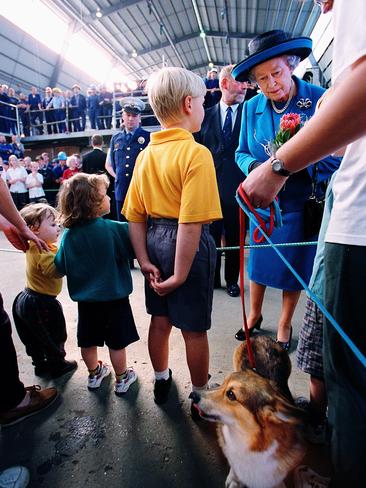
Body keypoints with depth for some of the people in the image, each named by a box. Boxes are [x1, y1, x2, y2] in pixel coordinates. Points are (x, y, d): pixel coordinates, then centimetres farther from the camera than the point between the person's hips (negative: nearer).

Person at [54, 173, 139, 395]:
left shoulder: (69, 235, -7)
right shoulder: (114, 229, -22)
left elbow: (61, 267, 0)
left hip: (85, 299, 5)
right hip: (113, 298, -5)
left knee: (88, 340, 21)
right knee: (117, 342, 13)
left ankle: (94, 374, 43)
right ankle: (122, 379, 31)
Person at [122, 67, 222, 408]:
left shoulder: (145, 155, 5)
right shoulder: (196, 153, -15)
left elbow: (134, 216, 2)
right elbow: (191, 223, -24)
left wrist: (144, 260, 4)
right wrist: (179, 275, -17)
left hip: (154, 239, 7)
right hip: (186, 244, -6)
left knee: (160, 318, 21)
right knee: (194, 328, 10)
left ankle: (161, 380, 44)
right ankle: (201, 394, 33)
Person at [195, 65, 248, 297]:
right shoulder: (206, 115, 8)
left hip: (237, 188, -1)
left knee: (235, 238, 8)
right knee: (210, 236, 8)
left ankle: (232, 280, 25)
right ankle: (212, 278, 25)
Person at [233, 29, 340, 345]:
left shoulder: (320, 98, -9)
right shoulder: (251, 108, 1)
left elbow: (338, 153, -8)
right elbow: (241, 153, 7)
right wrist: (255, 167, -16)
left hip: (302, 203, -2)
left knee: (294, 266, 10)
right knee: (259, 261, 11)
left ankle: (285, 325, 33)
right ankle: (255, 315, 36)